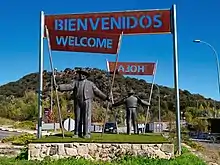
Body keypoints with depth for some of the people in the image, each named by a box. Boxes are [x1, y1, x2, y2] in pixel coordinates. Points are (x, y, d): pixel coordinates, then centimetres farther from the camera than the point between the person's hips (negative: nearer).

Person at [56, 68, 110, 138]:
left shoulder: (90, 83, 14)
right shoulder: (75, 82, 15)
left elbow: (97, 92, 12)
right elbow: (69, 86, -2)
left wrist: (105, 97, 5)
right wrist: (59, 87, -18)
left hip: (87, 102, -2)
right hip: (77, 103, 2)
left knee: (87, 118, -8)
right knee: (78, 118, 2)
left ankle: (87, 133, -9)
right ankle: (77, 133, 7)